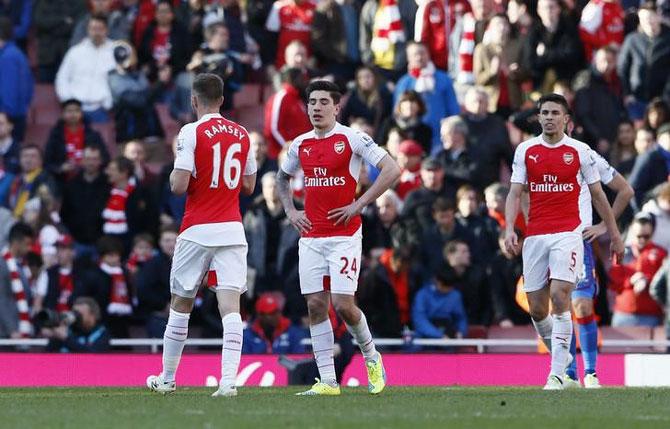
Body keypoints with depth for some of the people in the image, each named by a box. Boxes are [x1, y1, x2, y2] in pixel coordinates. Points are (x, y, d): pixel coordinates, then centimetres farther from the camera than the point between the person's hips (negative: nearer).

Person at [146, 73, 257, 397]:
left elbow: (178, 186, -13)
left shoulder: (192, 133, -8)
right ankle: (228, 379, -20)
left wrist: (174, 175, 8)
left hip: (197, 231, -3)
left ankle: (167, 378, 22)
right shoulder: (242, 134, 9)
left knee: (181, 303, 11)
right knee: (230, 303, -6)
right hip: (232, 229, 3)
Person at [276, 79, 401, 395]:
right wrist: (290, 211, 12)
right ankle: (328, 381, 3)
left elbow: (392, 170, -11)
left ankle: (371, 357, 16)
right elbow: (282, 178, 29)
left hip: (344, 235, -5)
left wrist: (359, 204, -12)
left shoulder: (352, 139, -6)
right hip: (311, 236, 5)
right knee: (315, 305, 0)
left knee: (342, 304, -12)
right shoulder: (301, 144, 10)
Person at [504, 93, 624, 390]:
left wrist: (614, 234, 12)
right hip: (534, 236, 3)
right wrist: (509, 228, -11)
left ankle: (557, 373, -17)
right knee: (537, 309, 2)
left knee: (559, 296, -19)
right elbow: (515, 193, 5)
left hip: (567, 234, -3)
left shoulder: (579, 151, 3)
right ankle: (561, 356, 28)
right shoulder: (525, 151, 7)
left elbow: (597, 194, 10)